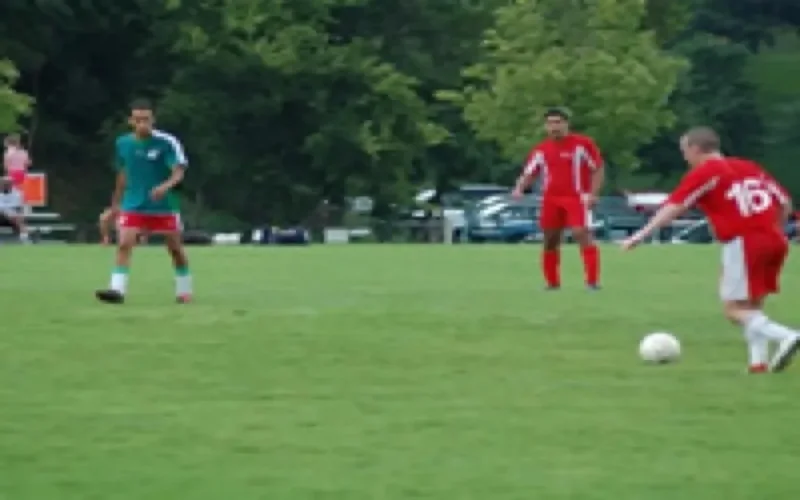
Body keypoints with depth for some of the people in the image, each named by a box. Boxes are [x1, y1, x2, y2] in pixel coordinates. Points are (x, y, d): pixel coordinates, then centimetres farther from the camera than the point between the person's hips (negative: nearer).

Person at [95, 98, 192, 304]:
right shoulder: (123, 143, 1)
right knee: (124, 244, -16)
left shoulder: (167, 142, -13)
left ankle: (184, 291, 27)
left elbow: (179, 172, -18)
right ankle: (117, 289, -22)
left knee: (175, 249, 10)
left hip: (164, 205, -2)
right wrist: (116, 202, 23)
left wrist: (166, 186, -39)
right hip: (133, 205, 2)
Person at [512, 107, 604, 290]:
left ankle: (593, 281, -17)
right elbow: (528, 173, 11)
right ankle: (552, 283, 23)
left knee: (582, 234, -19)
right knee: (550, 240, 9)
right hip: (551, 199, 5)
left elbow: (598, 169, -3)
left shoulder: (583, 144, -6)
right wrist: (519, 189, -10)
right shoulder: (541, 150, 7)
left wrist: (593, 194, -14)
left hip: (577, 198, -5)